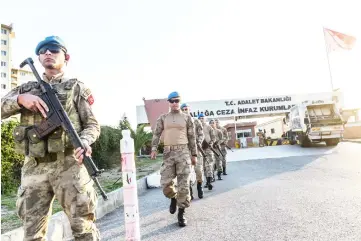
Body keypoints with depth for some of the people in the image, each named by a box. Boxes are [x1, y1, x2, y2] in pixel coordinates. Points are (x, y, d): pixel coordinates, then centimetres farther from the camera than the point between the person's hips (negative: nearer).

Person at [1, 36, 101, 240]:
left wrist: (84, 142, -19)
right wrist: (20, 99, -12)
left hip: (69, 165, -3)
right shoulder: (26, 89, 18)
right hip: (34, 168, 4)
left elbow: (93, 124, 2)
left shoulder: (76, 87, 7)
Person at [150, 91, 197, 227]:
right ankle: (173, 198, 33)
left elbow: (192, 138, 7)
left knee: (183, 184, -1)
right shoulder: (163, 118, 10)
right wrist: (154, 149, -7)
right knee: (165, 183, -1)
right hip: (168, 153, 1)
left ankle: (181, 213, 13)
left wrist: (194, 155, 5)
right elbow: (156, 134, 6)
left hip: (183, 152, -1)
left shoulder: (187, 118, 7)